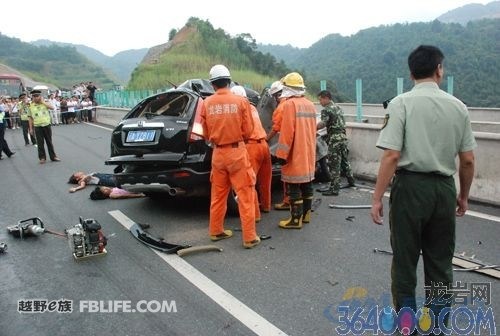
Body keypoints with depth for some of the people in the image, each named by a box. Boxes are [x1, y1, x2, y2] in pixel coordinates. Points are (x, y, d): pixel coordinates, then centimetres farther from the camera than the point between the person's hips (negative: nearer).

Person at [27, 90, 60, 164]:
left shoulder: (45, 103, 3)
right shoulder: (31, 106, 2)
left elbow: (52, 107, -15)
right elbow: (30, 118, 4)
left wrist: (43, 102, -12)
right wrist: (31, 128, 1)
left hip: (47, 125, 0)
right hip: (37, 127, 0)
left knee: (49, 142, 8)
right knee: (40, 143, 2)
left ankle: (53, 156, 16)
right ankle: (42, 158, 12)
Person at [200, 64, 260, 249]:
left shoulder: (207, 103, -3)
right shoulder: (241, 101, -9)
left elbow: (205, 134, 5)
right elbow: (247, 131, -3)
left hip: (218, 153, 3)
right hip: (237, 152, -3)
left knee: (218, 195, 17)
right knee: (245, 195, 4)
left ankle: (216, 231, 28)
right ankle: (249, 237, 8)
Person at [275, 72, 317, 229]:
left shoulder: (289, 104, -14)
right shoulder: (310, 105, 12)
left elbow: (286, 132, -19)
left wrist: (282, 154, -16)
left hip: (295, 155, -9)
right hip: (308, 153, 9)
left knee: (294, 188, -3)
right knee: (306, 184, 16)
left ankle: (296, 220, 1)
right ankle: (306, 214, 26)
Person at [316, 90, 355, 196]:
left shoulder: (326, 110, -10)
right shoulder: (338, 107, 17)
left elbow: (323, 123, -26)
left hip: (334, 138, -9)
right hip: (343, 136, 9)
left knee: (334, 164, -5)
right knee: (344, 160, 22)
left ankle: (334, 188, -2)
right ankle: (351, 180, 34)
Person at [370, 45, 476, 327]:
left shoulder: (401, 104, -9)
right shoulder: (458, 106, 3)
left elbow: (392, 156, -16)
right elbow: (468, 160, 5)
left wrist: (378, 198, -11)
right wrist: (464, 196, 19)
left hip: (411, 186, -3)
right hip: (444, 188, 4)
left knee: (405, 260, 11)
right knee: (441, 262, 16)